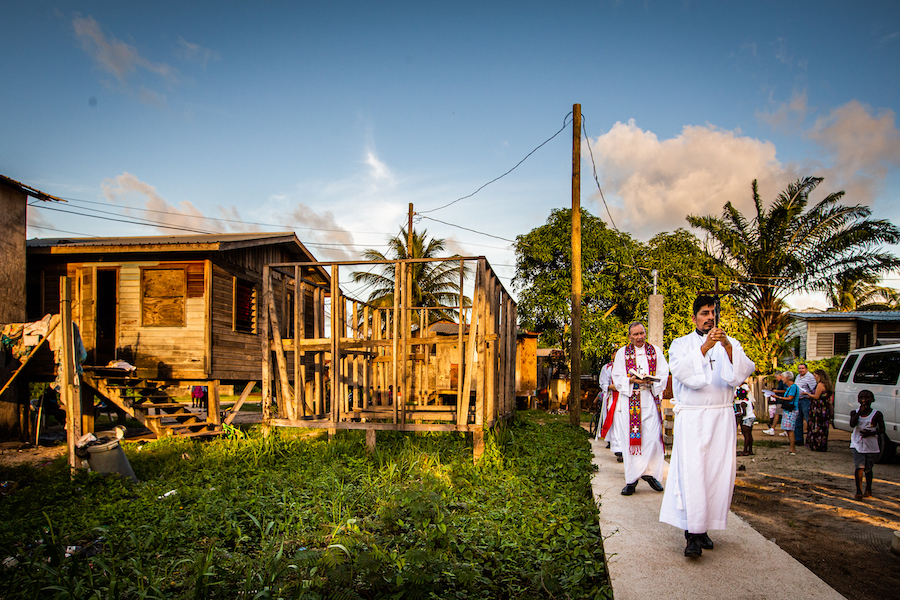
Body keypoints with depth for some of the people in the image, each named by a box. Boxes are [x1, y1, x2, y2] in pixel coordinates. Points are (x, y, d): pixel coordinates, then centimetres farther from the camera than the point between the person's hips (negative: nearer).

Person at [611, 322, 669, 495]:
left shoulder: (656, 351, 11)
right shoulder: (622, 353, 9)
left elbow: (663, 375, 5)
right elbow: (617, 378, 3)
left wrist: (650, 381, -15)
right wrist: (632, 380, -14)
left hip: (650, 400, 1)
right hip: (629, 401, -1)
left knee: (653, 438, -7)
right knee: (630, 439, -3)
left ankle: (649, 472, 11)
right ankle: (631, 480, 3)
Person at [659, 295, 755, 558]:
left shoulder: (730, 344, 12)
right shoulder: (681, 344, 7)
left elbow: (744, 370, -6)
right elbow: (681, 371, -12)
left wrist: (728, 346, -22)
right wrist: (705, 347, -22)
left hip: (721, 417, 3)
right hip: (691, 418, -3)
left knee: (719, 472, 1)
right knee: (692, 472, -11)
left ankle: (703, 527, 14)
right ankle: (693, 533, -8)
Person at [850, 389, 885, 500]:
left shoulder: (877, 414, -1)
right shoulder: (854, 413, 3)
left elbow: (882, 430, 0)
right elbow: (852, 424, -14)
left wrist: (871, 433, -17)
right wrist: (860, 411, -18)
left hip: (871, 446, 0)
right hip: (857, 445, 0)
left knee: (868, 469, 11)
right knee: (859, 467, -12)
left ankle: (868, 490, 30)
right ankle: (859, 491, -10)